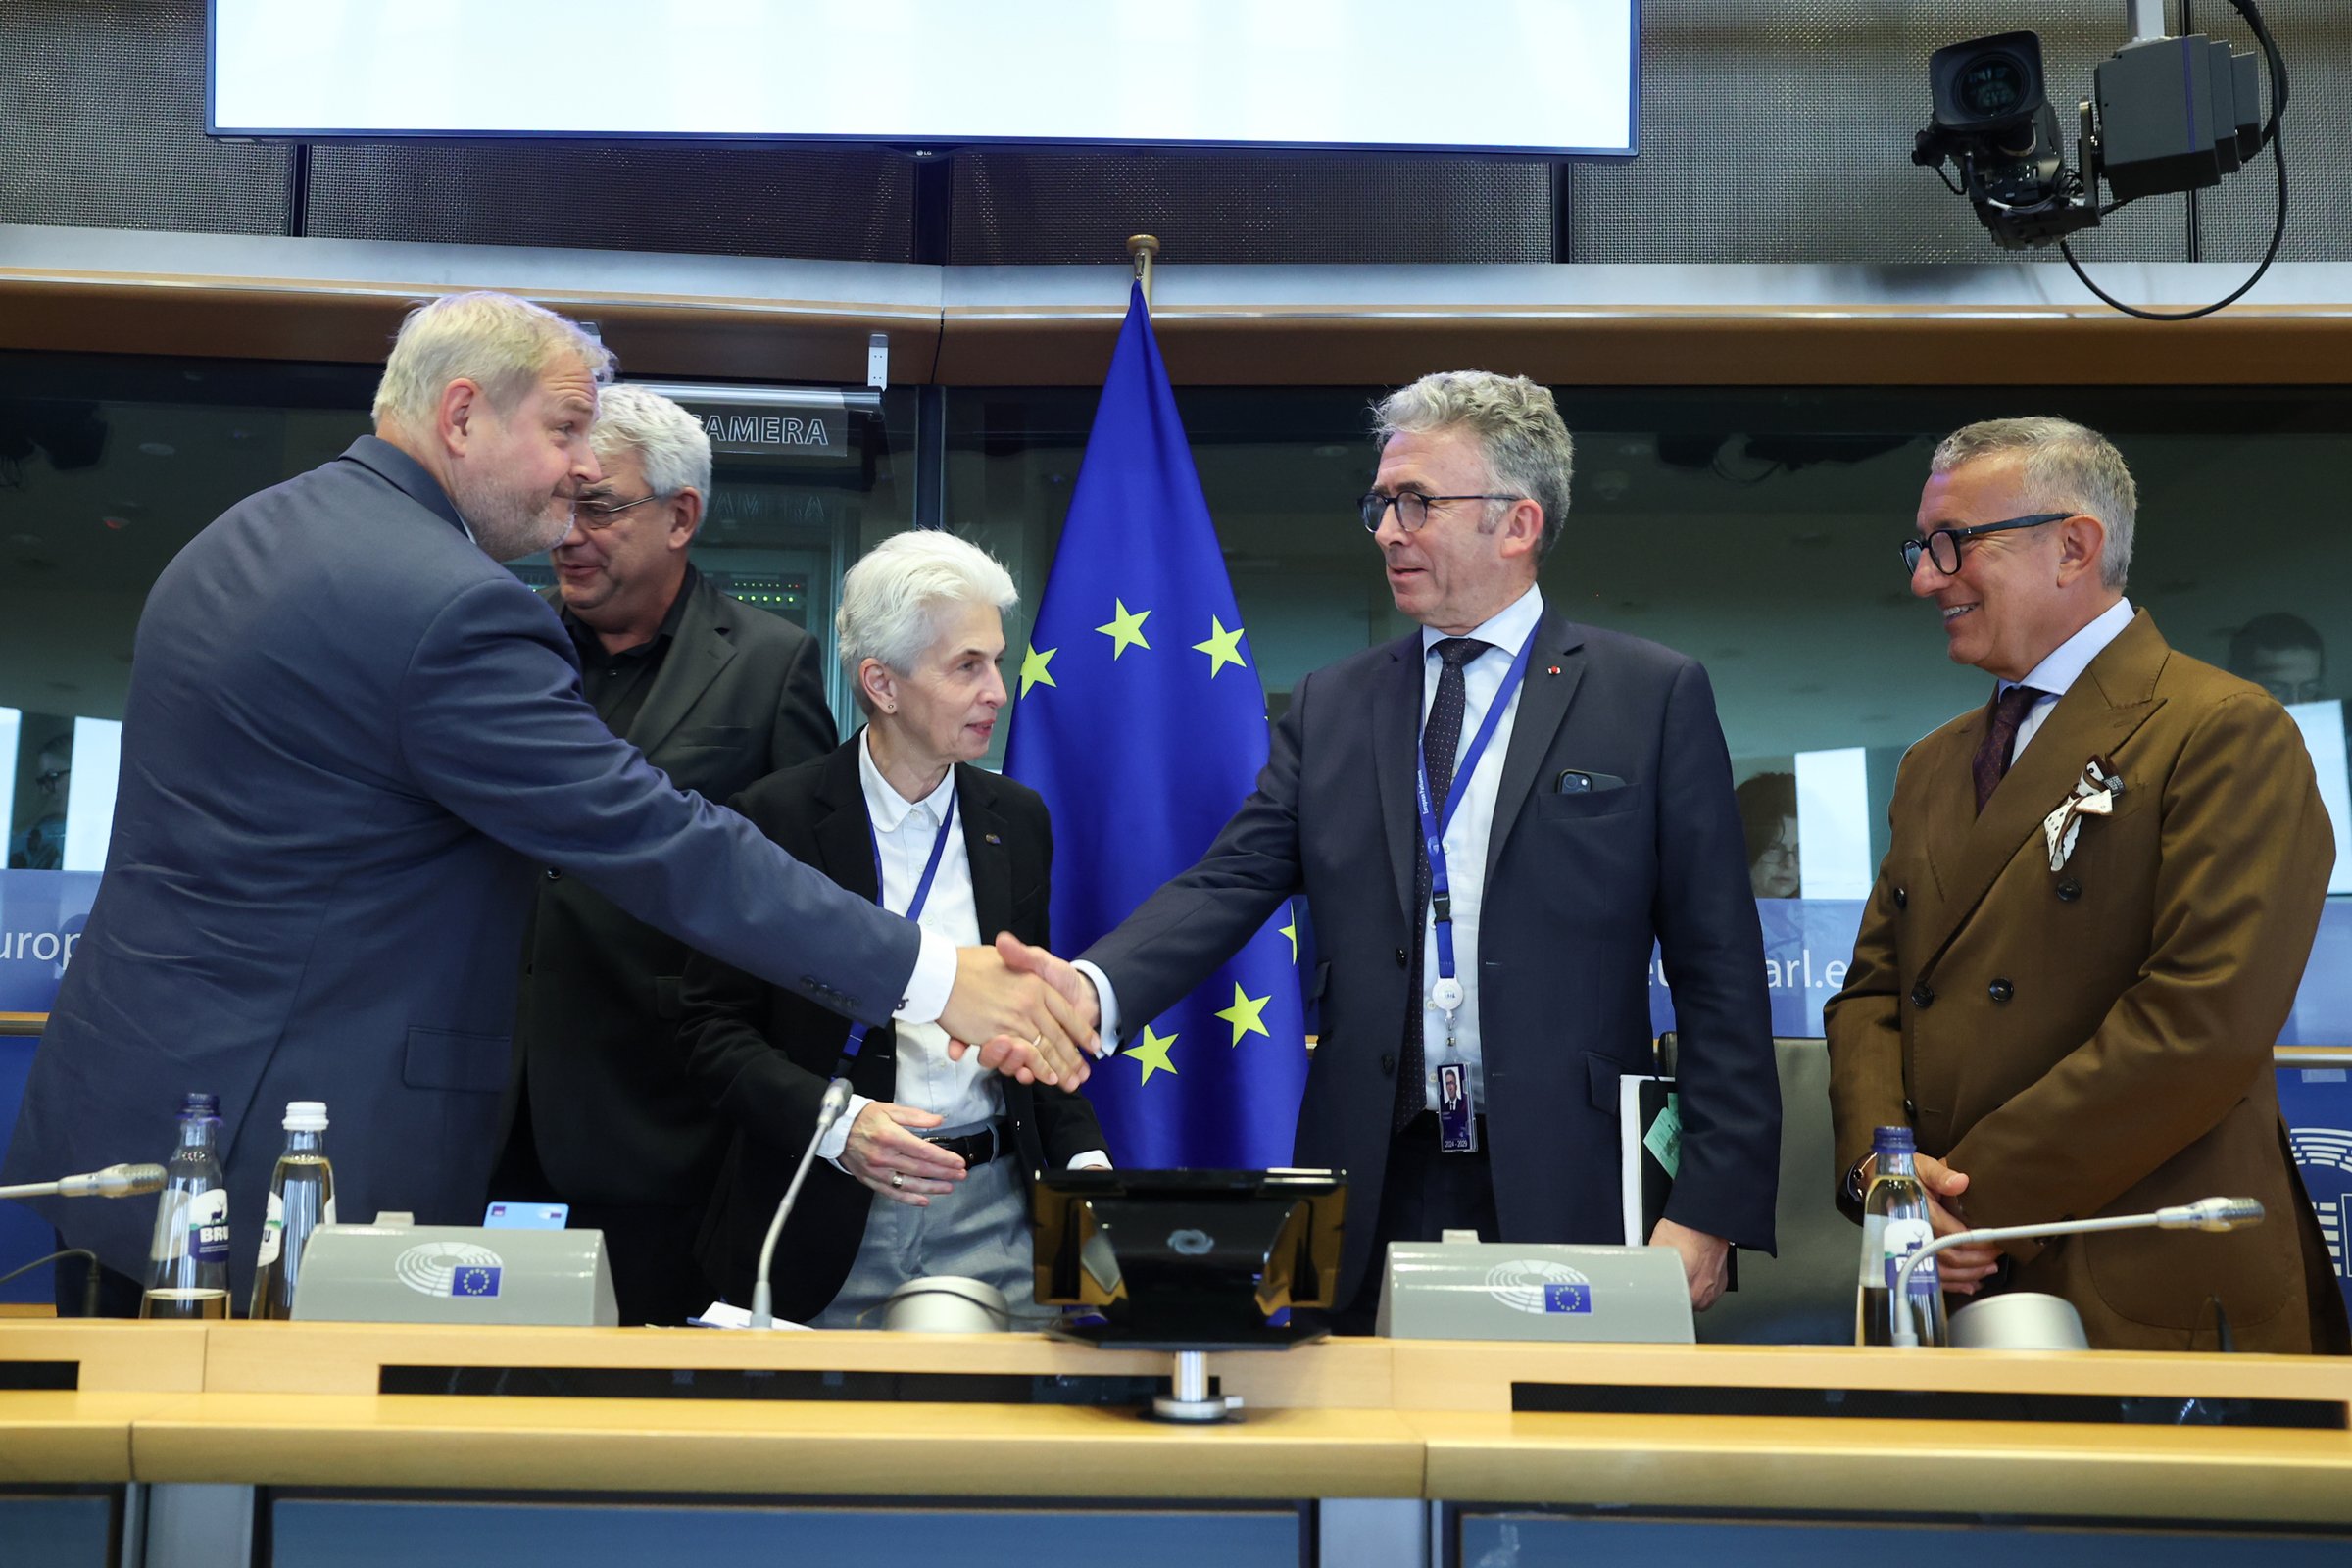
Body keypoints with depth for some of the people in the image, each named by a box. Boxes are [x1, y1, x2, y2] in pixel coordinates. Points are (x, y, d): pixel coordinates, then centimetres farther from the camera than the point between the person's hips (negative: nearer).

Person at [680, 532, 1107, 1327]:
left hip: (993, 1219, 4)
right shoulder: (775, 818, -6)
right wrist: (836, 1125, -21)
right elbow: (715, 1026, -6)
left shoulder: (1017, 819, 9)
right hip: (828, 1228, -3)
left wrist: (1082, 1155, 1)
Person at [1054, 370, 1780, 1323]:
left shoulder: (1654, 696, 2)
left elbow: (1718, 970, 0)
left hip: (1563, 1199, -2)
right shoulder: (1332, 707, 12)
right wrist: (1089, 994, -18)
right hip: (1373, 1198, 3)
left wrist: (1710, 1209, -7)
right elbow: (1226, 885, 2)